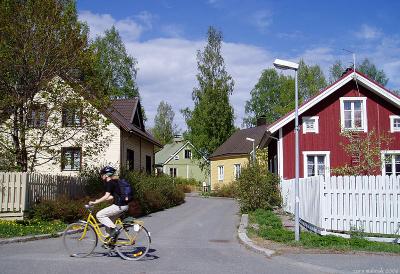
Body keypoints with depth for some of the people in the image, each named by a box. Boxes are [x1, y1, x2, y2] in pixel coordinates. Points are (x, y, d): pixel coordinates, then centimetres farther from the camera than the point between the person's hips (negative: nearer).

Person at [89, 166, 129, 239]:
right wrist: (99, 200, 21)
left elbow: (106, 196, -19)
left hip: (119, 206, -10)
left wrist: (95, 202, -15)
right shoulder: (115, 181, 18)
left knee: (99, 215, -5)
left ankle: (114, 229, -6)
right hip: (124, 205, 10)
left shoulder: (109, 183, -10)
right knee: (109, 220, 21)